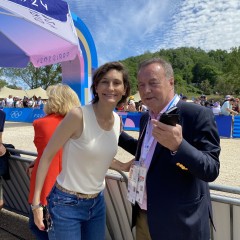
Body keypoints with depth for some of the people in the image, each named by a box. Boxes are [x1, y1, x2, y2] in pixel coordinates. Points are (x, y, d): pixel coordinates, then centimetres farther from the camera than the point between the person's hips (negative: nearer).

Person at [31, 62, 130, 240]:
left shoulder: (118, 121, -1)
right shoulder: (78, 115, -21)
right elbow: (47, 156, -14)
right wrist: (36, 202, -13)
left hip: (98, 202, 6)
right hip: (67, 204, -6)